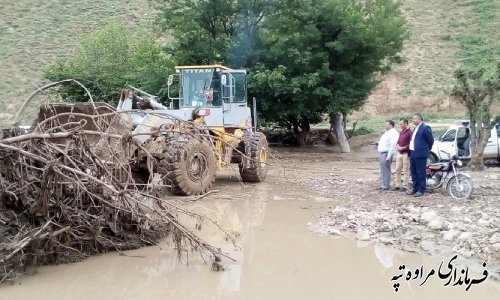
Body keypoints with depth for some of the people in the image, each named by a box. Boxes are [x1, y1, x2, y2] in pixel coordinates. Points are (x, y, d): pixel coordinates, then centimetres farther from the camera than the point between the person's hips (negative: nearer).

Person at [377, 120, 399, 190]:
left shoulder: (393, 133, -13)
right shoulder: (386, 132, 20)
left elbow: (392, 146, -21)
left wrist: (389, 156, -25)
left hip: (386, 154, -10)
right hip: (382, 153, 10)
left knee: (386, 171, -9)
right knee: (383, 171, 13)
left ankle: (385, 186, -7)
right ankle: (382, 185, 18)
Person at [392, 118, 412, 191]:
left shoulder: (410, 132, -12)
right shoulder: (401, 132, 16)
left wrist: (403, 148, -18)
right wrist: (397, 146, 2)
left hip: (406, 154, -9)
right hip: (399, 153, 9)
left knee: (406, 171, -1)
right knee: (397, 170, 10)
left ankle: (405, 186, 5)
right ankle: (397, 185, 17)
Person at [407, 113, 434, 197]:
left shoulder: (425, 128, -10)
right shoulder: (415, 128, 18)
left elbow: (431, 140, -7)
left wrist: (427, 149, 4)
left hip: (420, 154, -9)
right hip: (413, 153, 9)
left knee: (420, 173, -4)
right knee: (413, 172, 14)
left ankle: (421, 190, 1)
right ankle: (415, 188, 23)